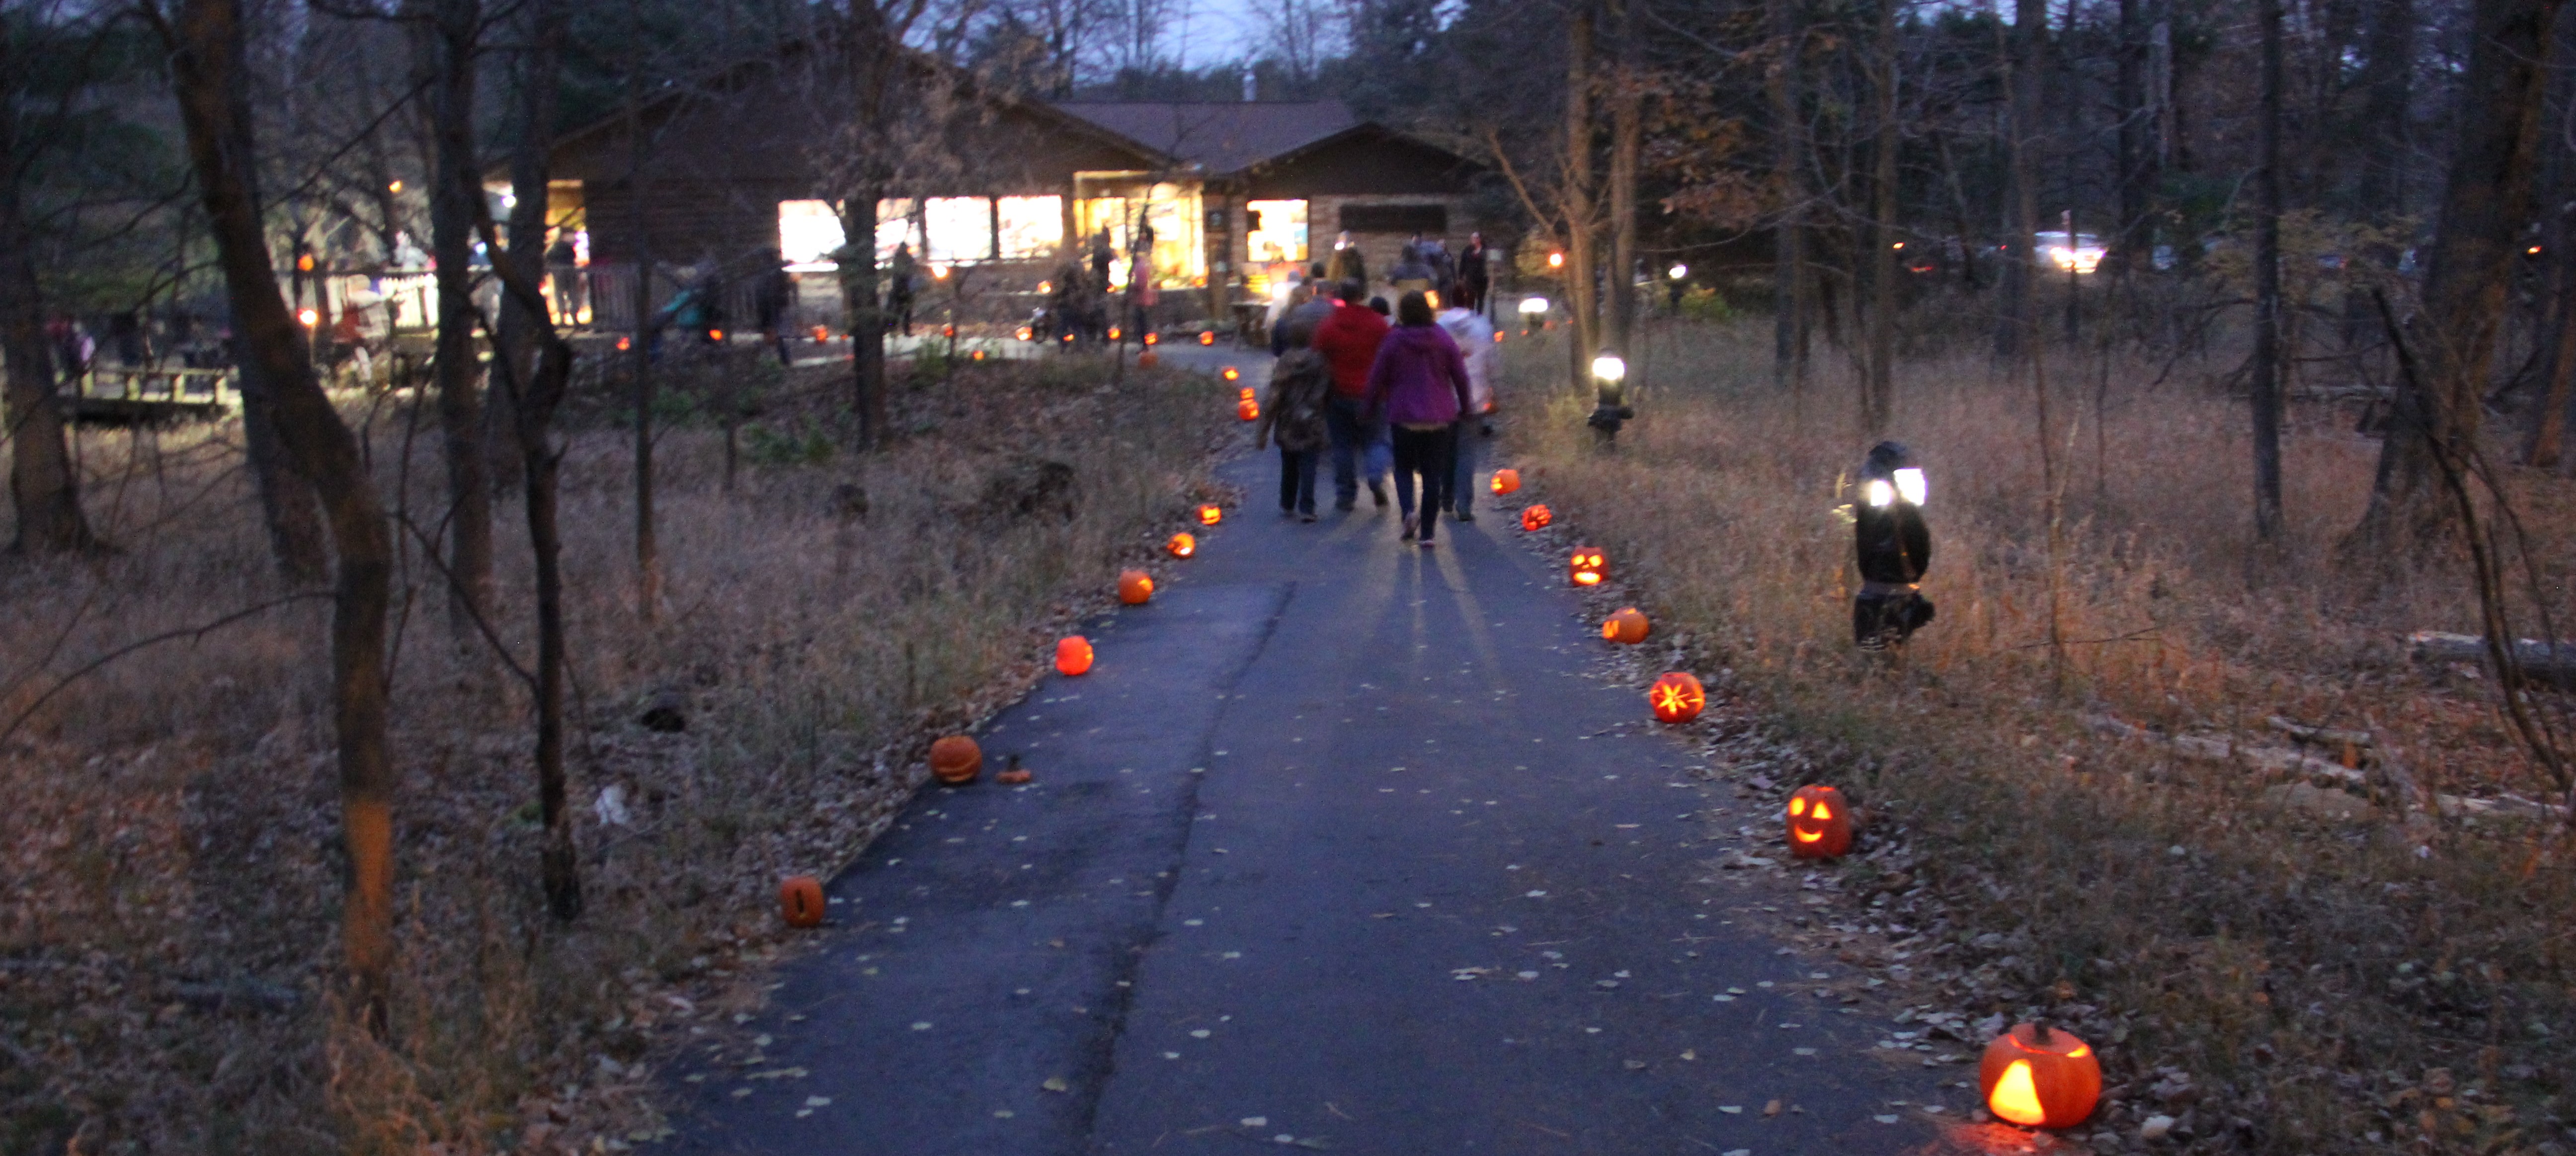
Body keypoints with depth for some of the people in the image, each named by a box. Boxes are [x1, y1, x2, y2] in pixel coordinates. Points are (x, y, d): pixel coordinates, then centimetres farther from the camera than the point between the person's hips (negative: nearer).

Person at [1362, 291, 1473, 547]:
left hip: (1404, 417, -1)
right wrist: (1464, 407, 16)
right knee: (1433, 474, 6)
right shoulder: (1443, 339, 0)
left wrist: (1372, 408, 12)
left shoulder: (1394, 341, -6)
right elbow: (1460, 375, 3)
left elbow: (1377, 378, -3)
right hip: (1440, 418, 1)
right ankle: (1427, 532, 4)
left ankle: (1408, 511, -11)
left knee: (1404, 468, 15)